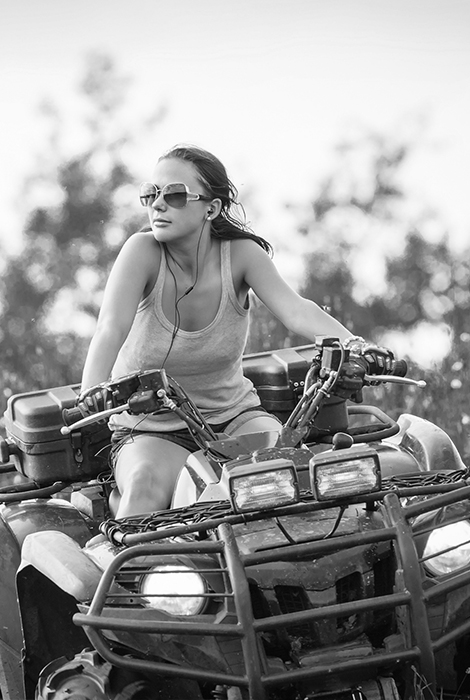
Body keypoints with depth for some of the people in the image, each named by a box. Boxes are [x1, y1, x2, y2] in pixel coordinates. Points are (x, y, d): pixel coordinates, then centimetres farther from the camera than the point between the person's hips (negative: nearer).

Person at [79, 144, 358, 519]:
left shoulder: (240, 253, -10)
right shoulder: (143, 251, -16)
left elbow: (297, 310, -22)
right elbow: (111, 328, -29)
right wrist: (93, 390, -49)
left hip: (232, 414, 2)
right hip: (150, 427, -2)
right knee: (146, 485, -33)